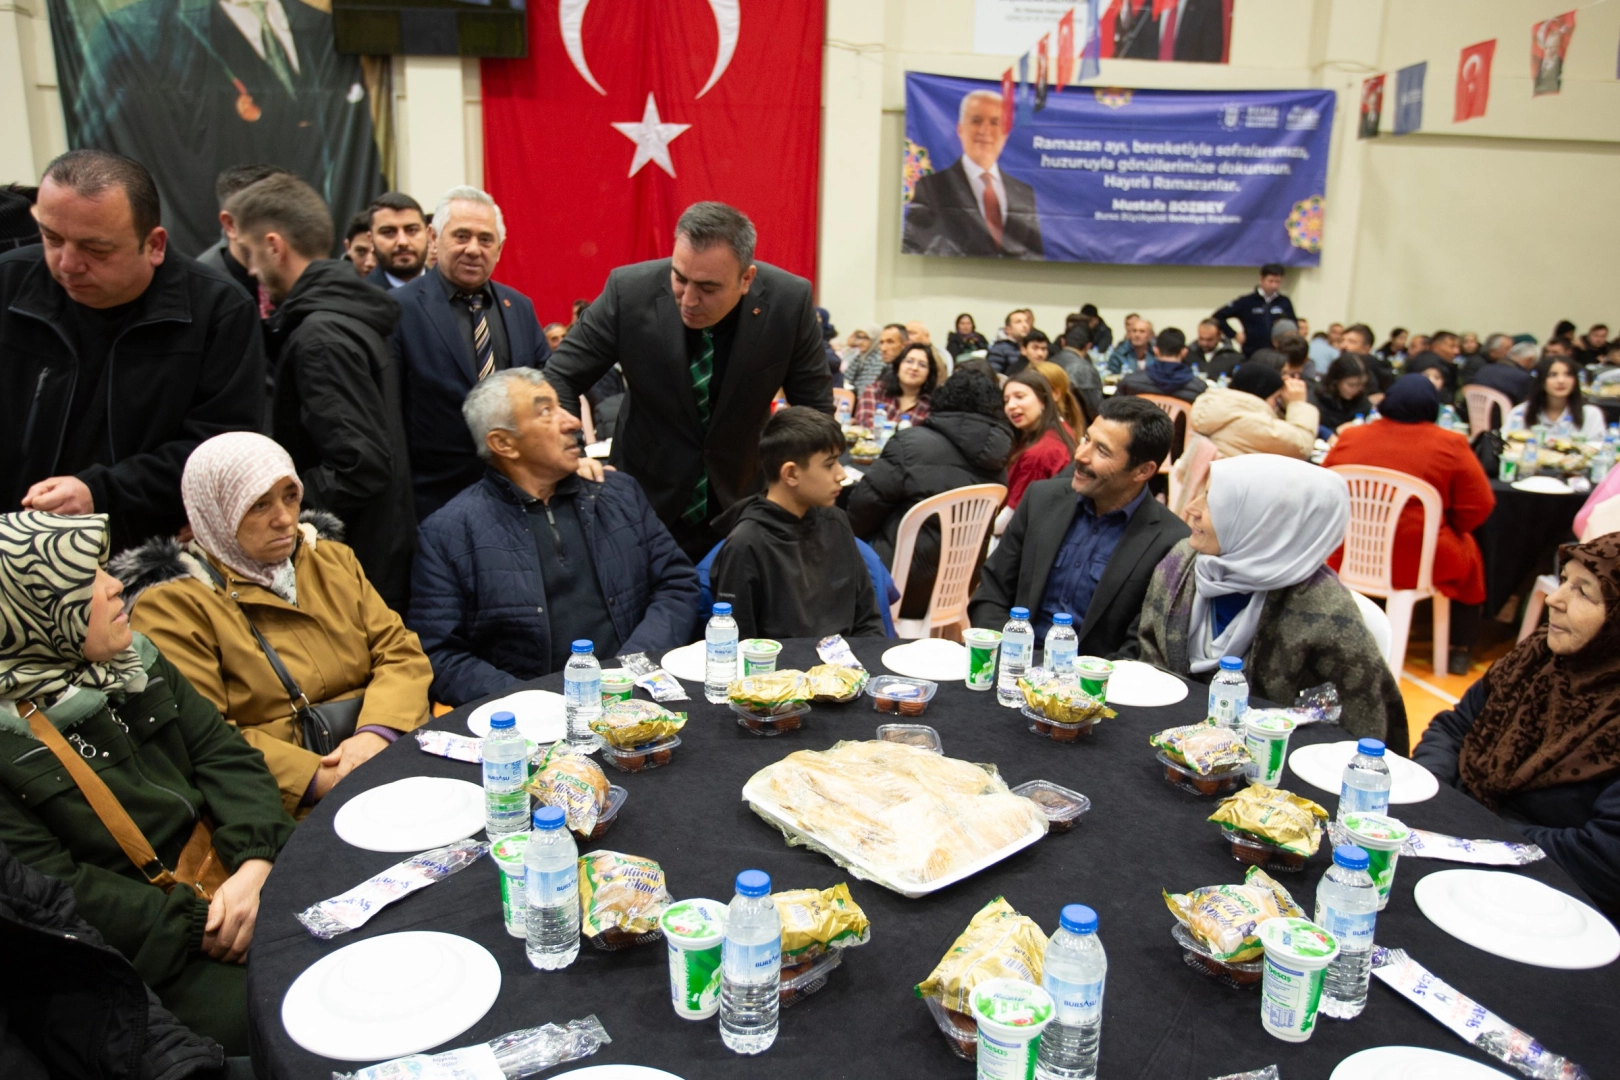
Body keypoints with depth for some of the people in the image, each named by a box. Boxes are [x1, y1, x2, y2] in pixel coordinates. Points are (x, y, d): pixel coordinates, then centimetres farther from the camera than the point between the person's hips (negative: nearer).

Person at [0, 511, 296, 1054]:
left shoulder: (135, 660, 6)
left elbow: (225, 755, 2)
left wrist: (254, 864, -15)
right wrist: (199, 927, -20)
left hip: (228, 882, 6)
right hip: (140, 952, -5)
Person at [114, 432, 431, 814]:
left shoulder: (332, 558, 15)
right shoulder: (174, 605, -2)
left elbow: (402, 652, 8)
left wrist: (375, 733, -11)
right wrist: (319, 779, -20)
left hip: (390, 760, 7)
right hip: (296, 805, -6)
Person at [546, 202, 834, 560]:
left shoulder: (789, 300, -18)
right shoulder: (629, 290, -19)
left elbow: (816, 408, -5)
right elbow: (560, 378, -9)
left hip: (741, 504, 0)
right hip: (644, 501, 0)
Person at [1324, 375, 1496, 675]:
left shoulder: (1350, 437, -1)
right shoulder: (1450, 445, -7)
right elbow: (1478, 507, -5)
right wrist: (1444, 528, 14)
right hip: (1419, 562, -3)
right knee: (1470, 555, 29)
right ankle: (1459, 652, 32)